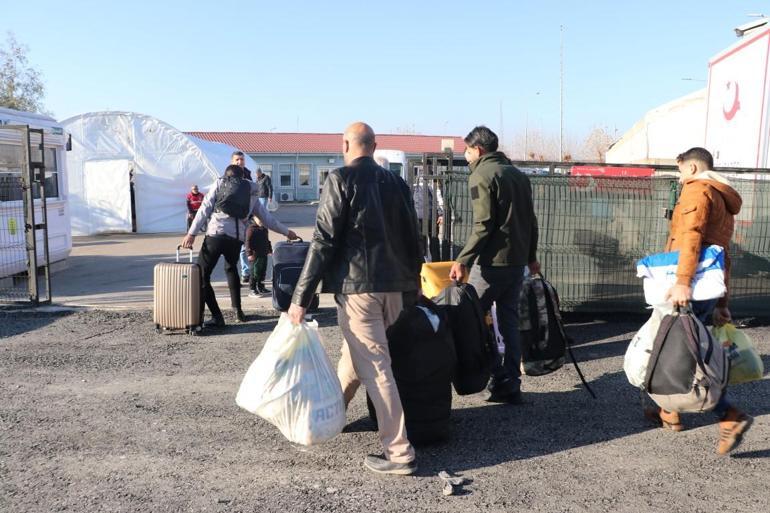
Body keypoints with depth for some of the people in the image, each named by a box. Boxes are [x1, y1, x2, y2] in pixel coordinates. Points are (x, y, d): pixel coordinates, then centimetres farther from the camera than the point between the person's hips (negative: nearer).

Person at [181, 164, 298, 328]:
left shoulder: (219, 184, 13)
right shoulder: (251, 193, 22)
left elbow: (205, 209, 3)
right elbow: (266, 217, 25)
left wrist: (191, 233, 1)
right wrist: (286, 232, 37)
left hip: (216, 234, -4)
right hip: (237, 238, 5)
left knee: (202, 274, 4)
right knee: (231, 269, 31)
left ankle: (217, 317, -3)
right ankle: (238, 311, 26)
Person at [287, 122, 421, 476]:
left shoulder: (341, 179, -6)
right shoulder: (395, 182, 11)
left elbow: (323, 240, -12)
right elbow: (412, 238, 13)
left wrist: (301, 297, -9)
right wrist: (412, 286, 23)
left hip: (357, 287, -7)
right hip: (393, 288, 7)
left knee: (374, 367, -3)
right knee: (355, 352, 23)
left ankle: (399, 453, 0)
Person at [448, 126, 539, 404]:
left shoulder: (481, 175, -8)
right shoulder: (518, 174, 16)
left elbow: (483, 225, -16)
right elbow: (530, 220, 19)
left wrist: (463, 260, -15)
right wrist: (531, 255, 28)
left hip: (492, 261, -8)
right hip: (518, 260, 8)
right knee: (509, 321, 11)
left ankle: (499, 378, 2)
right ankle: (510, 385, 14)